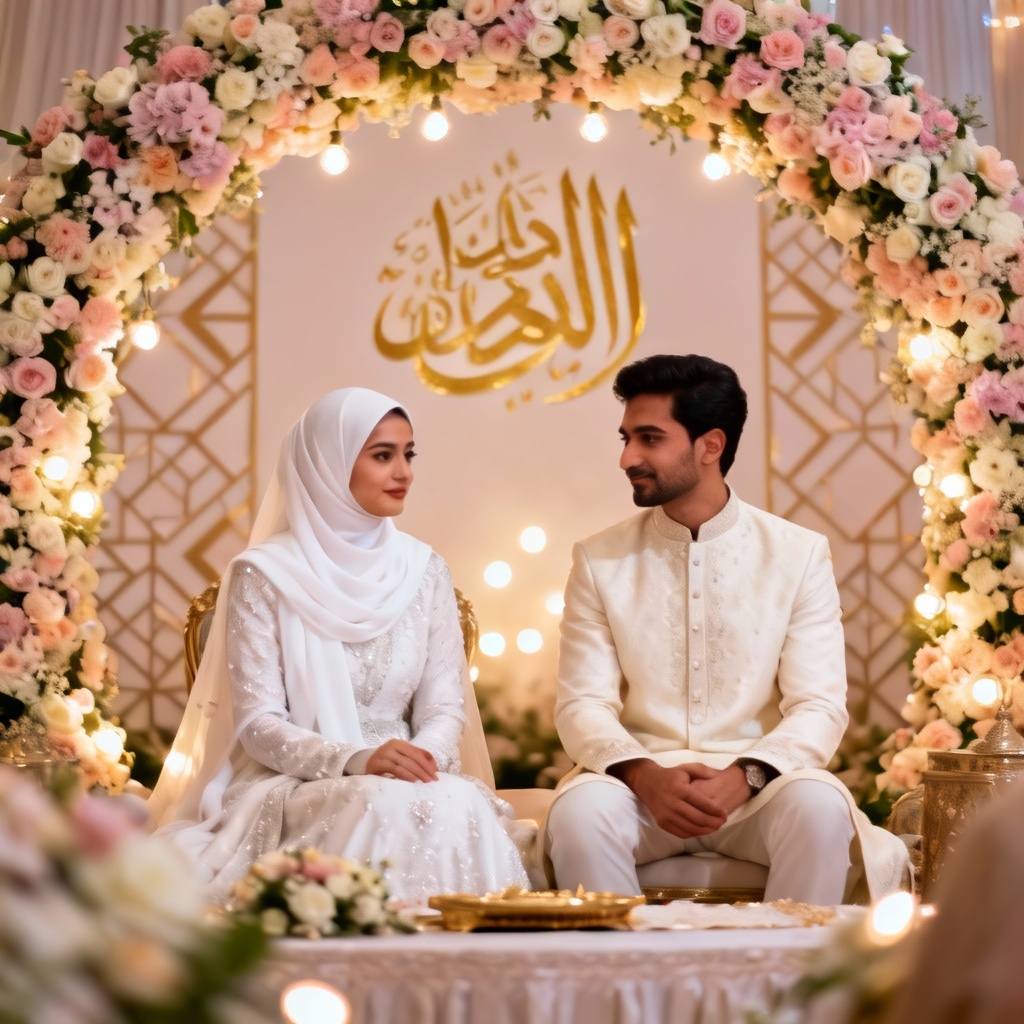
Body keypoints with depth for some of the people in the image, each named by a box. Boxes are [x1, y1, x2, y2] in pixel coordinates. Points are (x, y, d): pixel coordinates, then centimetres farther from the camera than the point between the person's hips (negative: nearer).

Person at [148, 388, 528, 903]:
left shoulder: (423, 570, 10)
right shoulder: (263, 574, -2)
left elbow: (444, 706, 8)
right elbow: (258, 723, -6)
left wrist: (424, 758, -16)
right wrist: (355, 760, -23)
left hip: (406, 782, 3)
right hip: (292, 789, -3)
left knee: (462, 805, -31)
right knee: (385, 807, -35)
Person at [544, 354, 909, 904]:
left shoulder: (799, 555, 3)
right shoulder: (599, 561, 7)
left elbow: (819, 707, -3)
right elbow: (582, 703, 1)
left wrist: (743, 777, -22)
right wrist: (645, 776, -20)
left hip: (758, 782, 0)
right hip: (642, 780, 1)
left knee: (820, 808, -33)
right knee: (580, 811, -32)